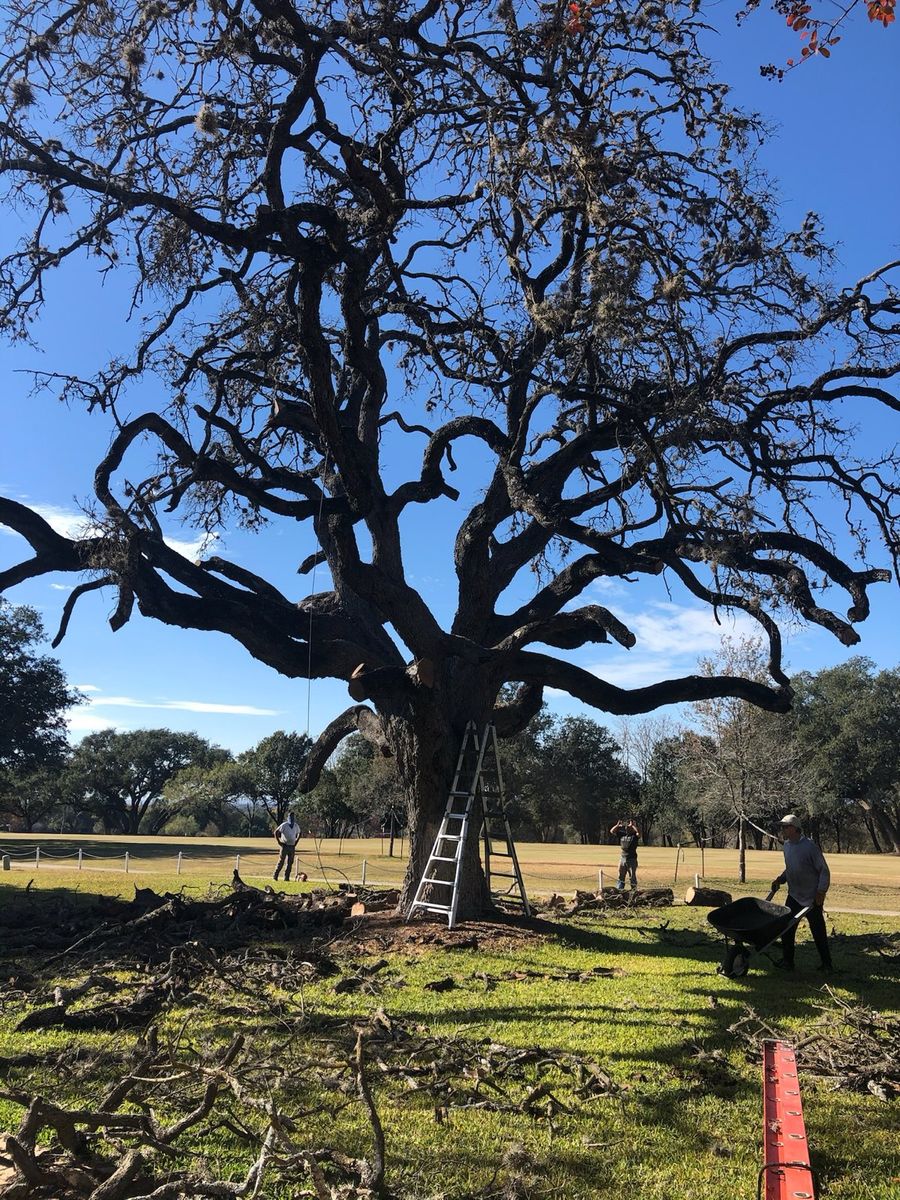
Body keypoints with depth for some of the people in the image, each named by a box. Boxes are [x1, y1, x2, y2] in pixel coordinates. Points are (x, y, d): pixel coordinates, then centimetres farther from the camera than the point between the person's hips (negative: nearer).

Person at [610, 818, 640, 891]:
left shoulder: (634, 835, -6)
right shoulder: (622, 834, 8)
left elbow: (638, 833, -28)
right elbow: (612, 831, 10)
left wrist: (632, 825, -21)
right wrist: (618, 825, -2)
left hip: (632, 858, -5)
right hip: (623, 858, 5)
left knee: (633, 876, 0)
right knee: (621, 875, 11)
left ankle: (634, 889, 7)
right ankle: (619, 889, 17)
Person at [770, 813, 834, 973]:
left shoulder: (810, 847, -18)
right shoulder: (787, 845, 5)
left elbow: (824, 871, -14)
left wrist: (821, 892, -18)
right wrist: (779, 880, 4)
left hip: (812, 898, -7)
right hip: (794, 896, 7)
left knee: (818, 932, 4)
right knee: (786, 929, 4)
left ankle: (826, 964, 17)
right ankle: (787, 961, 14)